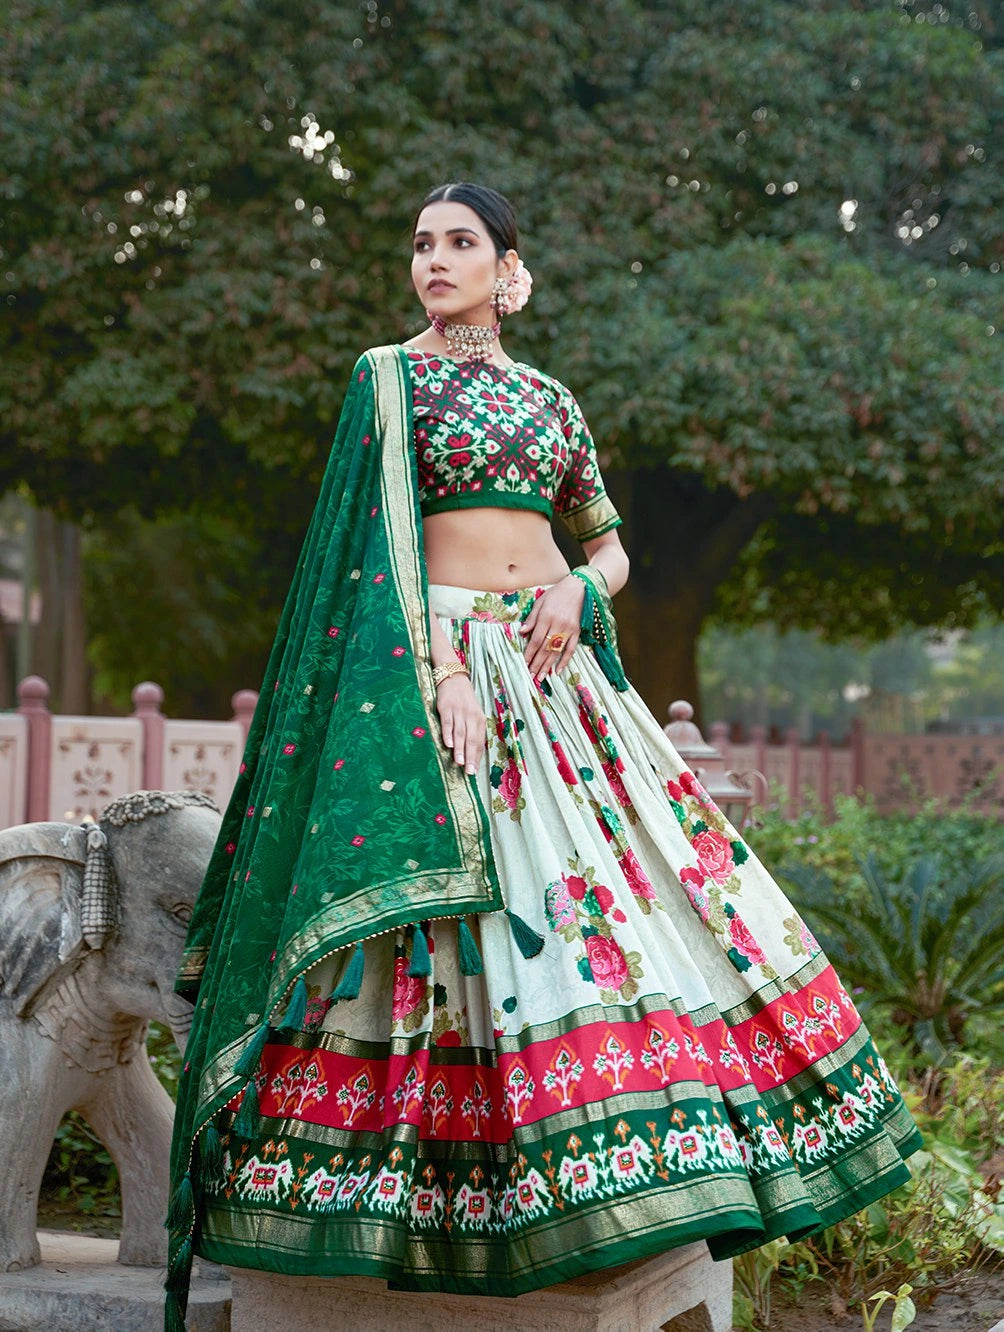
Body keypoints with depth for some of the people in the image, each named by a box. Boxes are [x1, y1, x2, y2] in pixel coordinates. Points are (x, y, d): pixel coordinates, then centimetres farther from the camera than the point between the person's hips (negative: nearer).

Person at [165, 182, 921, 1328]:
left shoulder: (549, 399, 18)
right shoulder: (387, 377, 4)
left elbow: (609, 541, 21)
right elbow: (385, 538, -6)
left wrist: (579, 590, -3)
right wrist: (440, 670, -18)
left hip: (555, 665, 5)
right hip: (436, 652, -5)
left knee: (623, 887, -1)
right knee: (460, 909, -12)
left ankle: (659, 1184, 9)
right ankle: (422, 1211, -5)